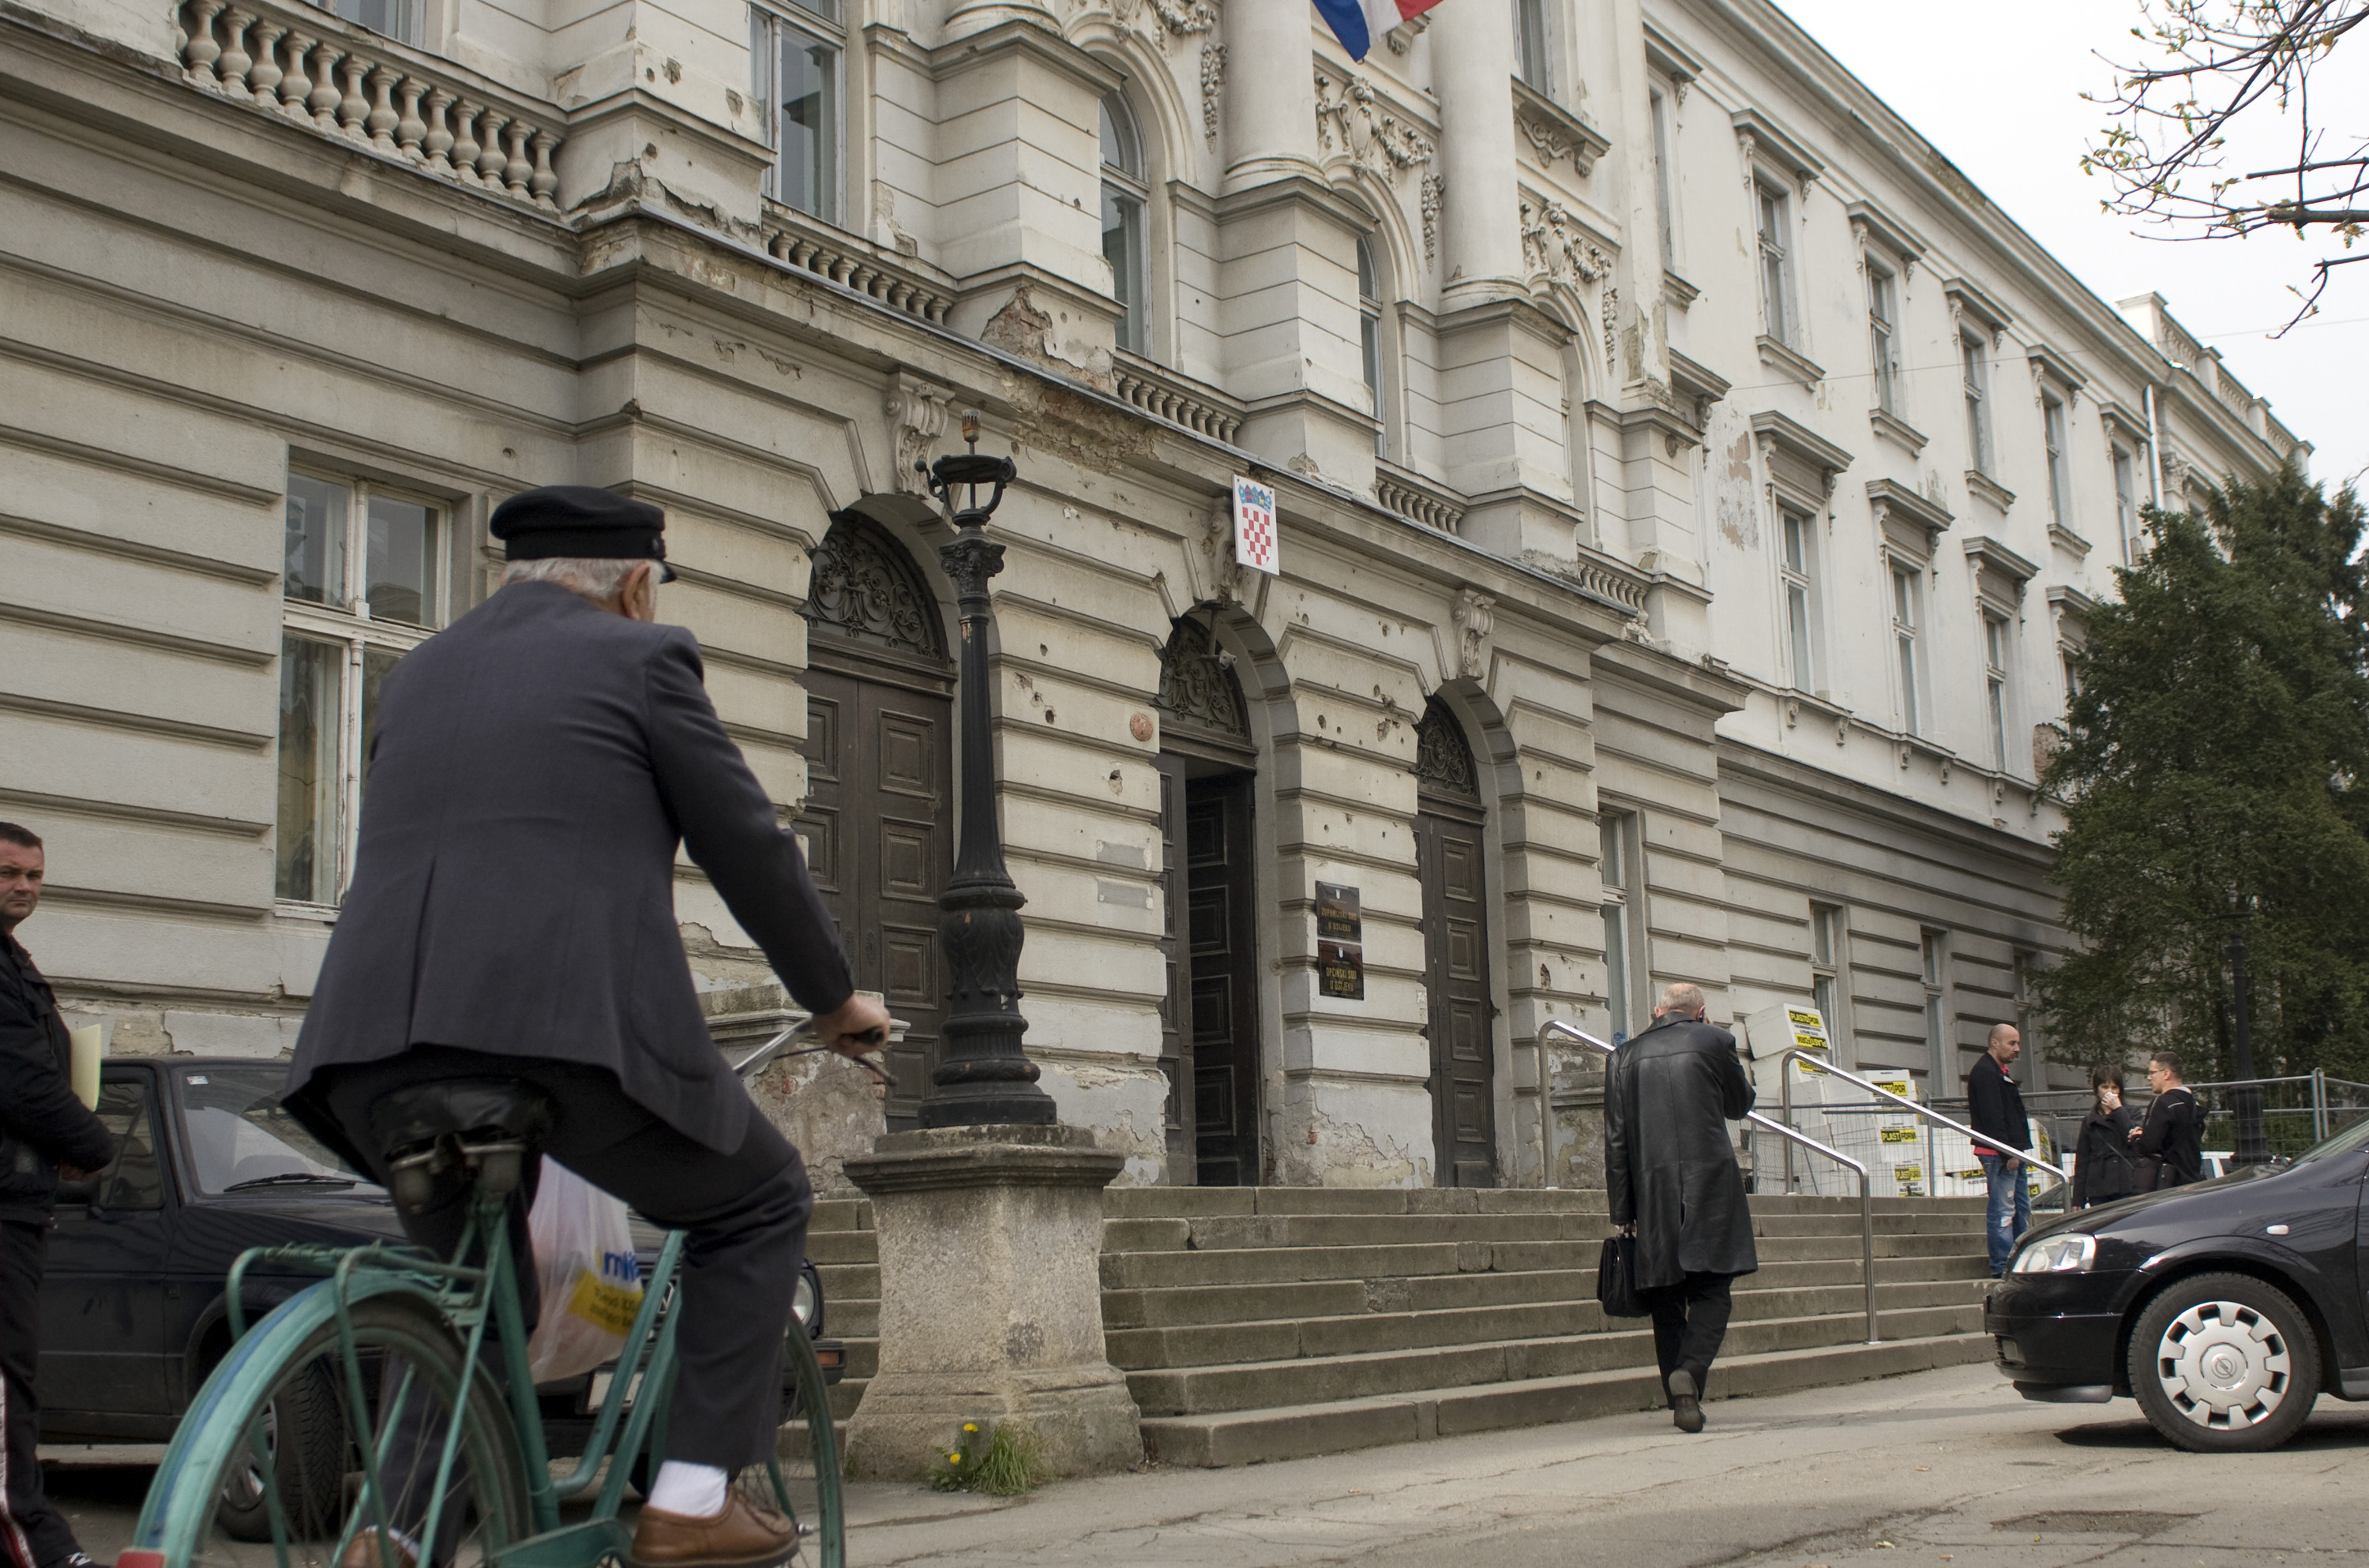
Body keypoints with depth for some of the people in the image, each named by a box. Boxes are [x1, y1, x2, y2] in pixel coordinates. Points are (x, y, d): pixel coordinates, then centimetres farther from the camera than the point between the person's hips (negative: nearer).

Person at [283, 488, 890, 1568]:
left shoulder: (419, 671, 25)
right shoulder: (640, 657, 8)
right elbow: (749, 846, 9)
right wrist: (832, 998, 22)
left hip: (380, 1035, 6)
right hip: (573, 1024, -6)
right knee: (758, 1207, 17)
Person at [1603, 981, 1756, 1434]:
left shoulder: (1627, 1056, 8)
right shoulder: (1714, 1041, 2)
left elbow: (1616, 1139, 6)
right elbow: (1740, 1105, 17)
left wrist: (1622, 1210, 9)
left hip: (1652, 1192, 2)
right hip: (1711, 1185, -2)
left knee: (1665, 1299, 10)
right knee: (1711, 1291, 1)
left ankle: (1682, 1402, 9)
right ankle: (1690, 1370, -23)